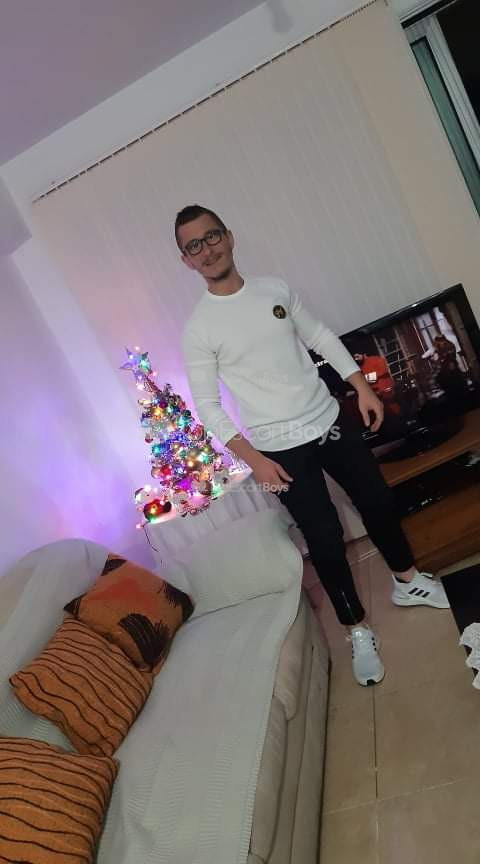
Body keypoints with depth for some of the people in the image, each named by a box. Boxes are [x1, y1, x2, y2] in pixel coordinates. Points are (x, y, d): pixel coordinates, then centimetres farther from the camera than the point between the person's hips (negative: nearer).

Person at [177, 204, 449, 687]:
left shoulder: (274, 288, 2)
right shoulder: (198, 329, -11)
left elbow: (321, 337, 11)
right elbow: (207, 406, -11)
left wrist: (362, 387, 4)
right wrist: (252, 458, -19)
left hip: (330, 422, 5)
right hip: (282, 448, -4)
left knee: (378, 502, 16)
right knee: (325, 537, 2)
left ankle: (407, 582, 43)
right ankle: (357, 630, 25)